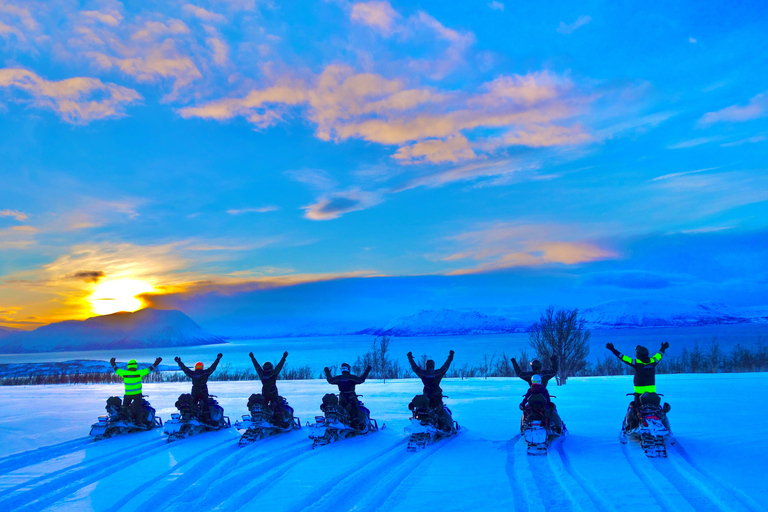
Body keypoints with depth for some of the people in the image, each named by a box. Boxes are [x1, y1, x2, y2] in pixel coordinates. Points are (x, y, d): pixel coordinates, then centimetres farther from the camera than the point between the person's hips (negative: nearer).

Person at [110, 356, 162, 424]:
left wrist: (113, 364, 30)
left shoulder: (124, 373, -6)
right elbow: (150, 369, -4)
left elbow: (116, 369, 12)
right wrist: (156, 363, 7)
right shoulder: (139, 373, -11)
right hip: (137, 394, -2)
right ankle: (138, 422, 2)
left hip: (127, 395, 2)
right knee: (138, 409, 4)